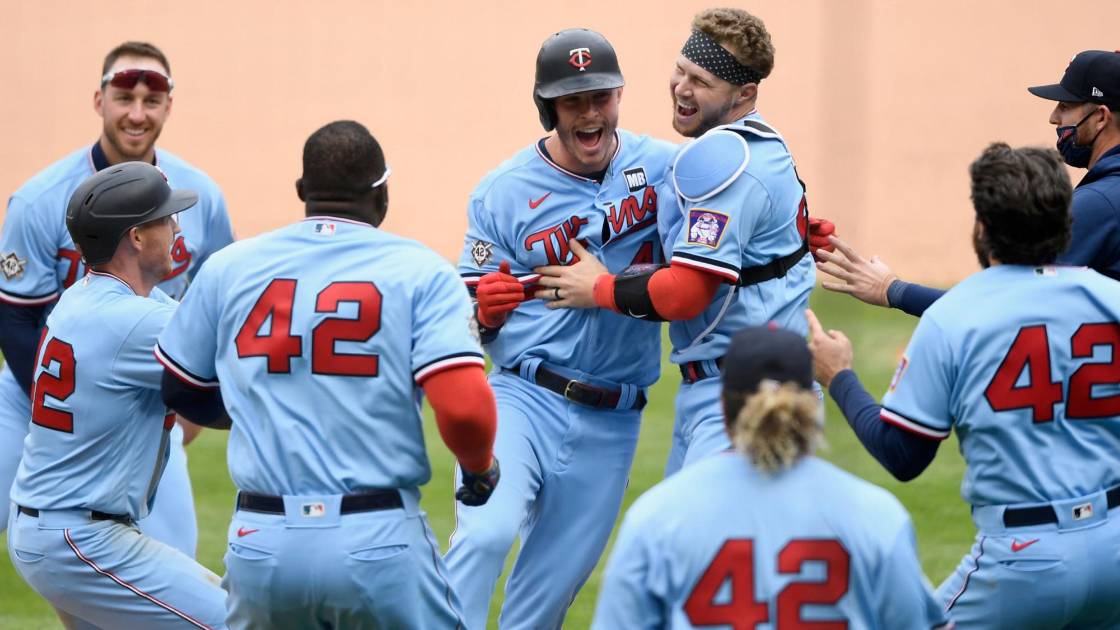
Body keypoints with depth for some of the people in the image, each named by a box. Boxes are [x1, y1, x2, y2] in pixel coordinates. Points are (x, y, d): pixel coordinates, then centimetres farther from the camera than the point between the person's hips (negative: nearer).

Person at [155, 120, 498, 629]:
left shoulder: (229, 267, 8)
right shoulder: (419, 271, -2)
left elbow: (181, 392, 19)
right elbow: (464, 406, -15)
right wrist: (480, 468, 6)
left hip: (261, 543, 3)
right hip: (379, 542, -3)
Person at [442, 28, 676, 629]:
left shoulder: (664, 168, 1)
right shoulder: (501, 191, -1)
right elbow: (469, 326, 3)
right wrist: (485, 308, -21)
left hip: (612, 424, 2)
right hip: (525, 399, -2)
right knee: (486, 531, -28)